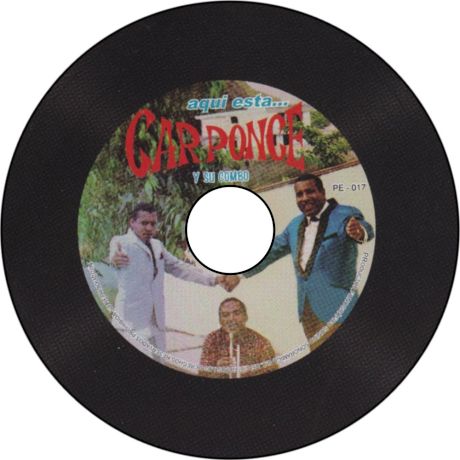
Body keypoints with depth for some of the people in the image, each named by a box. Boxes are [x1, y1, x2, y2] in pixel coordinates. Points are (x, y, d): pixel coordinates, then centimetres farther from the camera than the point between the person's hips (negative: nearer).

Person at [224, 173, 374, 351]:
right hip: (307, 309, 6)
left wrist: (359, 232, -54)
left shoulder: (346, 216, -8)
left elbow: (365, 229, -29)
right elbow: (272, 251, 23)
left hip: (336, 308, -6)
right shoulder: (295, 224, 13)